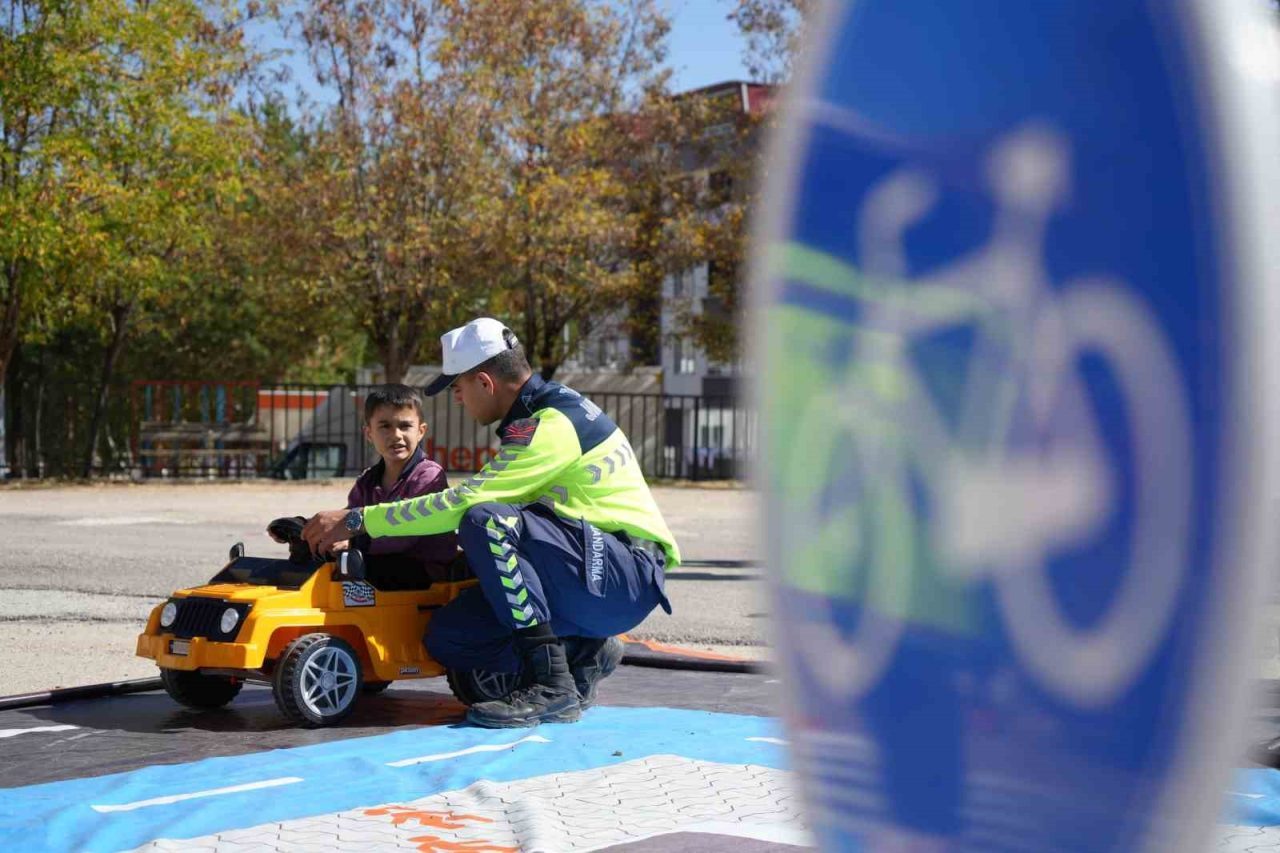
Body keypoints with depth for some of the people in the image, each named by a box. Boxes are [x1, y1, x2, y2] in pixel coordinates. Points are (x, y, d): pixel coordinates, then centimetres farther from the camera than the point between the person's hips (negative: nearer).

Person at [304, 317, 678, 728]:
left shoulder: (552, 424, -17)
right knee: (449, 638, -4)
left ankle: (551, 686, -27)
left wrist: (358, 520, -17)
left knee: (487, 522, -30)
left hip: (629, 576, -9)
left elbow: (464, 502, -23)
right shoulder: (539, 415, 13)